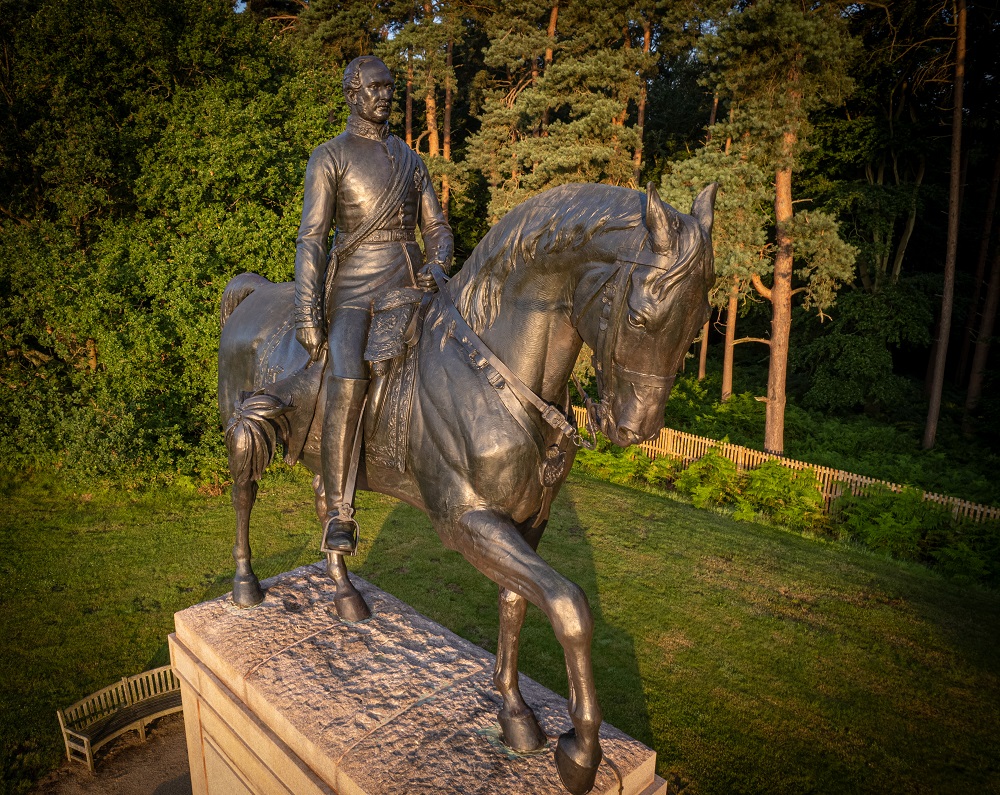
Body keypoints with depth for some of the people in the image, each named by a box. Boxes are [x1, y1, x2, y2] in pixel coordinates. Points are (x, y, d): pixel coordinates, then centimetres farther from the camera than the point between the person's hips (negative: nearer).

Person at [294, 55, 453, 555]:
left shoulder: (411, 160, 20)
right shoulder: (329, 157, 4)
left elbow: (437, 228, 19)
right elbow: (311, 237, -4)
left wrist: (438, 268, -5)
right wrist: (307, 314, -14)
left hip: (411, 284, 5)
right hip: (355, 289, -5)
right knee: (348, 383, -29)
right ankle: (339, 514, -20)